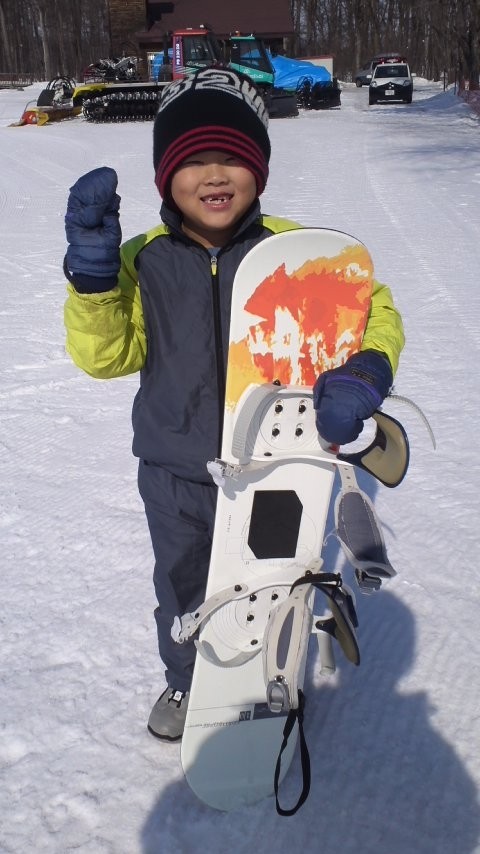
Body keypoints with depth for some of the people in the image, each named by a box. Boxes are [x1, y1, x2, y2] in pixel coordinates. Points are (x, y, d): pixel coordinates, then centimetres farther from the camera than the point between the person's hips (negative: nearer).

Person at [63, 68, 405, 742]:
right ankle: (185, 679, 52)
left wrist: (366, 370, -28)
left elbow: (372, 307, -7)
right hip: (176, 475, 1)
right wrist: (93, 273, -26)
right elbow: (106, 355, -11)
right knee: (182, 587, 22)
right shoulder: (144, 259, -7)